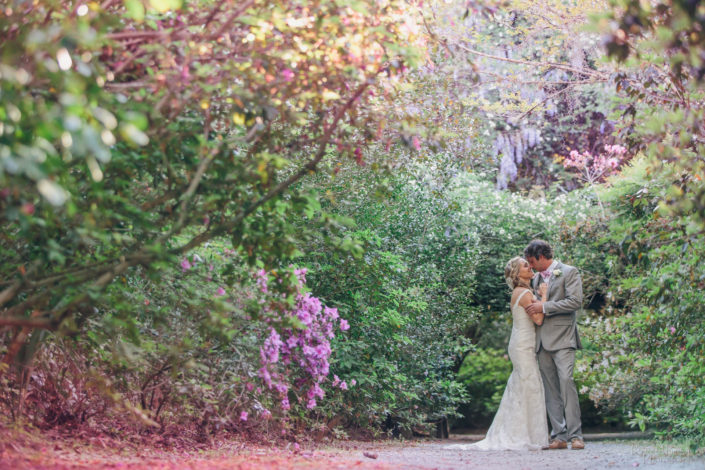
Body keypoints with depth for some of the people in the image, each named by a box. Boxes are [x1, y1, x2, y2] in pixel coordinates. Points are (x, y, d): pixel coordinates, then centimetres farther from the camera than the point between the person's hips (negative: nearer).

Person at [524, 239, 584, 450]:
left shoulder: (569, 272, 1)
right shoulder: (536, 279, 22)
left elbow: (575, 301, -11)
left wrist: (544, 307, -12)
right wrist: (533, 309, 12)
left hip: (562, 338, -7)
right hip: (542, 341, 7)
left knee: (566, 381, -17)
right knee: (550, 388, 1)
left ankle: (575, 435, -15)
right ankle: (559, 436, 0)